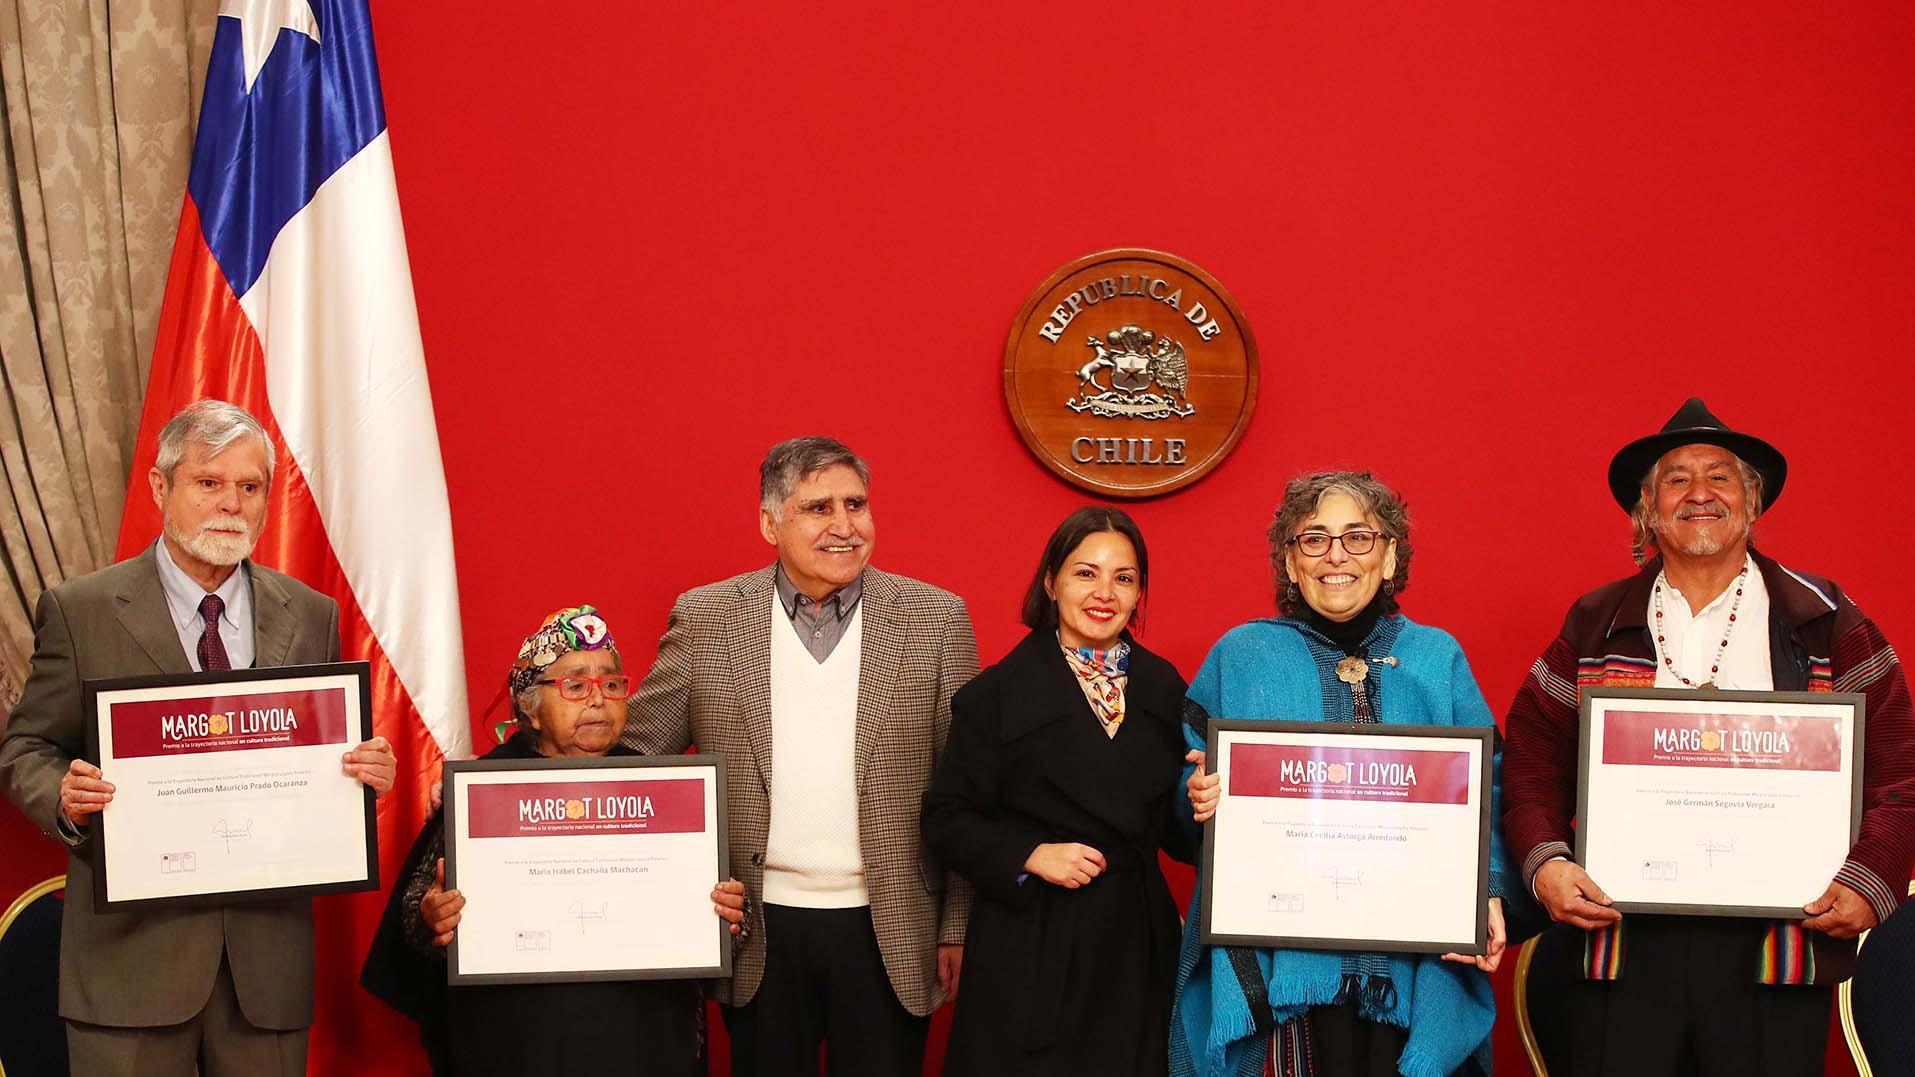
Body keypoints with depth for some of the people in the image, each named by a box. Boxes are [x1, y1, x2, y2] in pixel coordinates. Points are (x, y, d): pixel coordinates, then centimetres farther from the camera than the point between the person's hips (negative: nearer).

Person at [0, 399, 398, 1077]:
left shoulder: (312, 616, 9)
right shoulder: (80, 610, 0)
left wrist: (366, 773, -8)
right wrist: (64, 797, -16)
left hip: (270, 951, 3)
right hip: (133, 949, -2)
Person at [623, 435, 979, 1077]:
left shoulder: (935, 619, -1)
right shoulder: (704, 619, 0)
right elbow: (637, 752, 5)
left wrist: (958, 926, 0)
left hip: (889, 932, 0)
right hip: (758, 932, 1)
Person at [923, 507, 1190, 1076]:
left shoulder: (1164, 687, 9)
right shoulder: (997, 693, -3)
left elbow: (1171, 826, 14)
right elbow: (947, 818, -4)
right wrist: (1032, 855, -16)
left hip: (1137, 942, 4)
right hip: (1032, 948, -3)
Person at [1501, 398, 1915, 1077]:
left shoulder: (1825, 623, 6)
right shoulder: (1595, 627, 10)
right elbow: (1532, 761, 9)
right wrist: (1545, 863, -6)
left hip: (1777, 951, -1)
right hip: (1622, 948, 1)